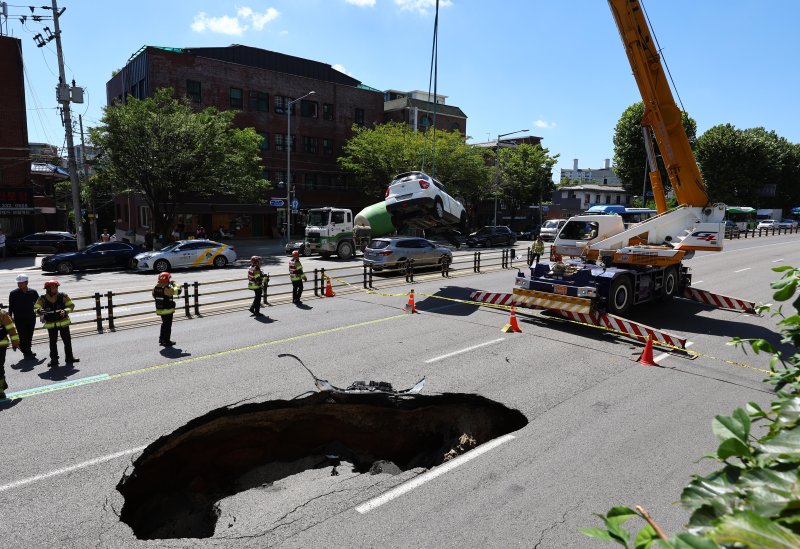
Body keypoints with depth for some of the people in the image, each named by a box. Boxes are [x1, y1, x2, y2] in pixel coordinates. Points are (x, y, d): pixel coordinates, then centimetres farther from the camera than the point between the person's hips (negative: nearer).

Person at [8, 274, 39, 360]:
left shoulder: (33, 292, 1)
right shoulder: (13, 293, -5)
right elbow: (11, 307, 0)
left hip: (31, 318, 3)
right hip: (19, 319, -2)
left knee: (29, 336, 10)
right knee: (23, 336, -5)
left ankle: (27, 352, 25)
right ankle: (27, 353, 3)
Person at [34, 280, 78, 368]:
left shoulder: (63, 296, -7)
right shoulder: (42, 299, -7)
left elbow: (71, 305, -6)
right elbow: (36, 308, -6)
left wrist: (65, 311, -25)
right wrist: (40, 311, -29)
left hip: (63, 322, 1)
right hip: (51, 324, -1)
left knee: (67, 340, 7)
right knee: (53, 342, 7)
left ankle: (69, 358, 20)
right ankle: (54, 360, 17)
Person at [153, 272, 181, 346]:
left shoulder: (155, 288, 0)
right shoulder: (167, 289, -24)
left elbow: (154, 296, 15)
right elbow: (178, 291, -17)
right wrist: (174, 284, -1)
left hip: (159, 309, 8)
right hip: (168, 310, -8)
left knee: (164, 323, 24)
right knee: (168, 325, 4)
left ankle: (161, 339, 32)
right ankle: (167, 341, 11)